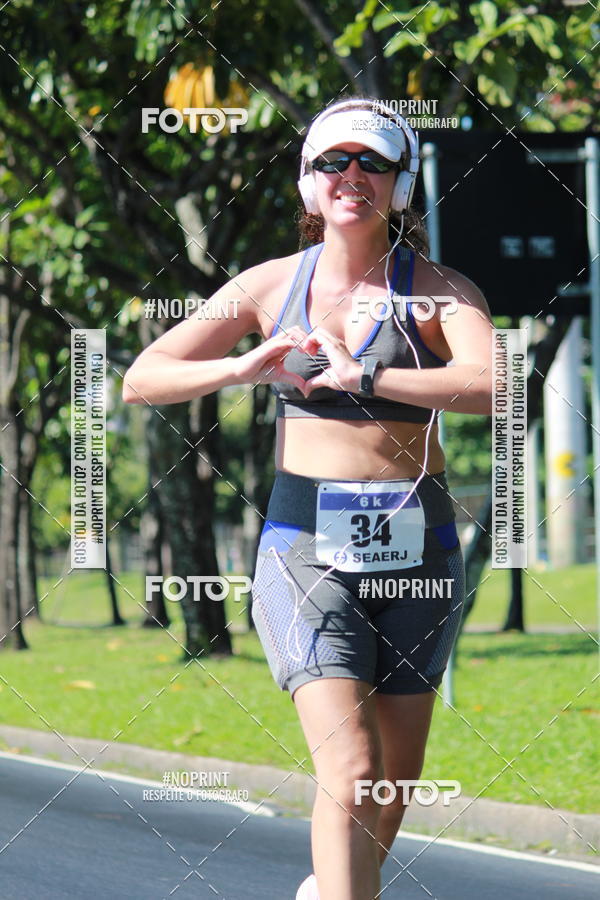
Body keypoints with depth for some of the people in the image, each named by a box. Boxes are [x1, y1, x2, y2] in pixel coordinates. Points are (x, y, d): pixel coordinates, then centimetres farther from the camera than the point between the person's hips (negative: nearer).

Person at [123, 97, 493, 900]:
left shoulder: (439, 290, 0)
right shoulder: (272, 285, 5)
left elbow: (490, 386, -20)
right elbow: (142, 380, 3)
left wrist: (361, 378, -25)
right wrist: (246, 367, -14)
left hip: (416, 547, 1)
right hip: (306, 546, -1)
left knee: (394, 781, 12)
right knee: (350, 769, -16)